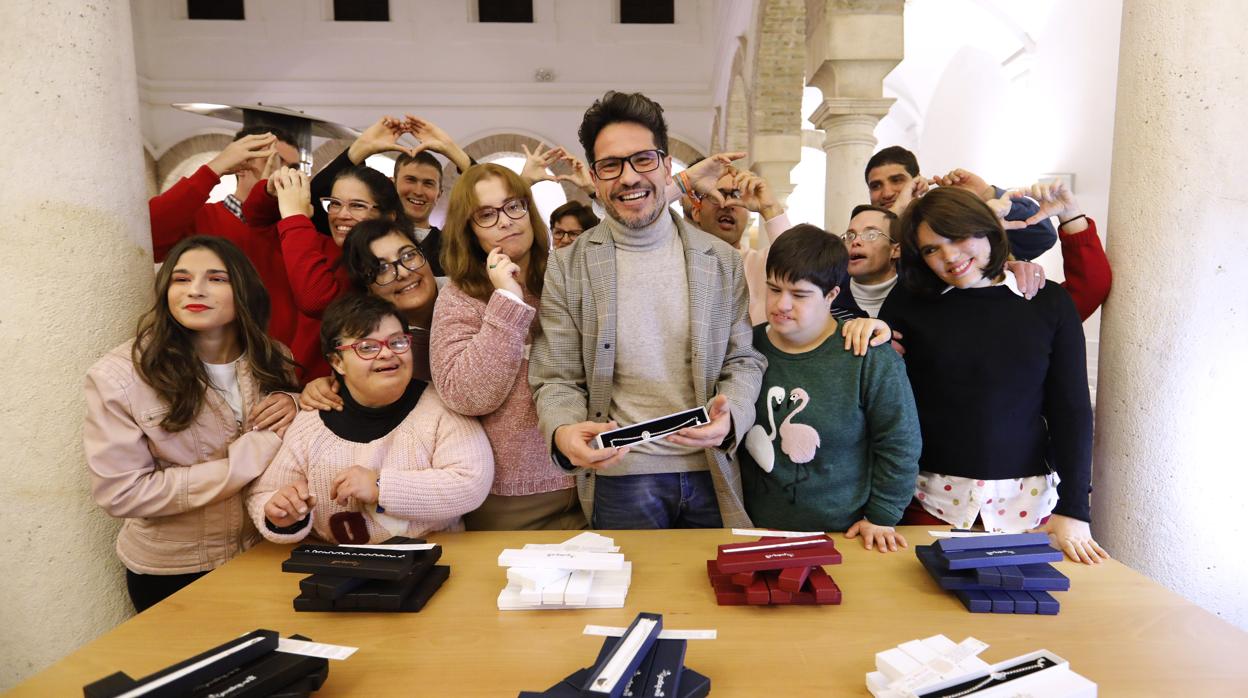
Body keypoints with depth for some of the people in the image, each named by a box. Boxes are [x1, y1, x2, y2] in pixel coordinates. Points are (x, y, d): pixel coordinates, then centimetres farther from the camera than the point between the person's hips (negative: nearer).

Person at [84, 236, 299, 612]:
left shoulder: (271, 359, -7)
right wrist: (249, 456, -26)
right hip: (171, 574, -3)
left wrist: (298, 404, -19)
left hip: (264, 554, 3)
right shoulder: (118, 376, -18)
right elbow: (121, 492, -21)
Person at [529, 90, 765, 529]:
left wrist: (729, 414, -17)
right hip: (618, 476, -2)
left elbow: (743, 359, 5)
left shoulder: (722, 261, 2)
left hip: (710, 471, 2)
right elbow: (556, 380, -2)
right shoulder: (566, 270, -3)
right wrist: (564, 431, -24)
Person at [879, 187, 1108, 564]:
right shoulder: (908, 302, 0)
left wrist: (1073, 510, -5)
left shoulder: (1049, 301, 2)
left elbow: (1072, 410, 1)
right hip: (930, 500, 0)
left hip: (1026, 501, 1)